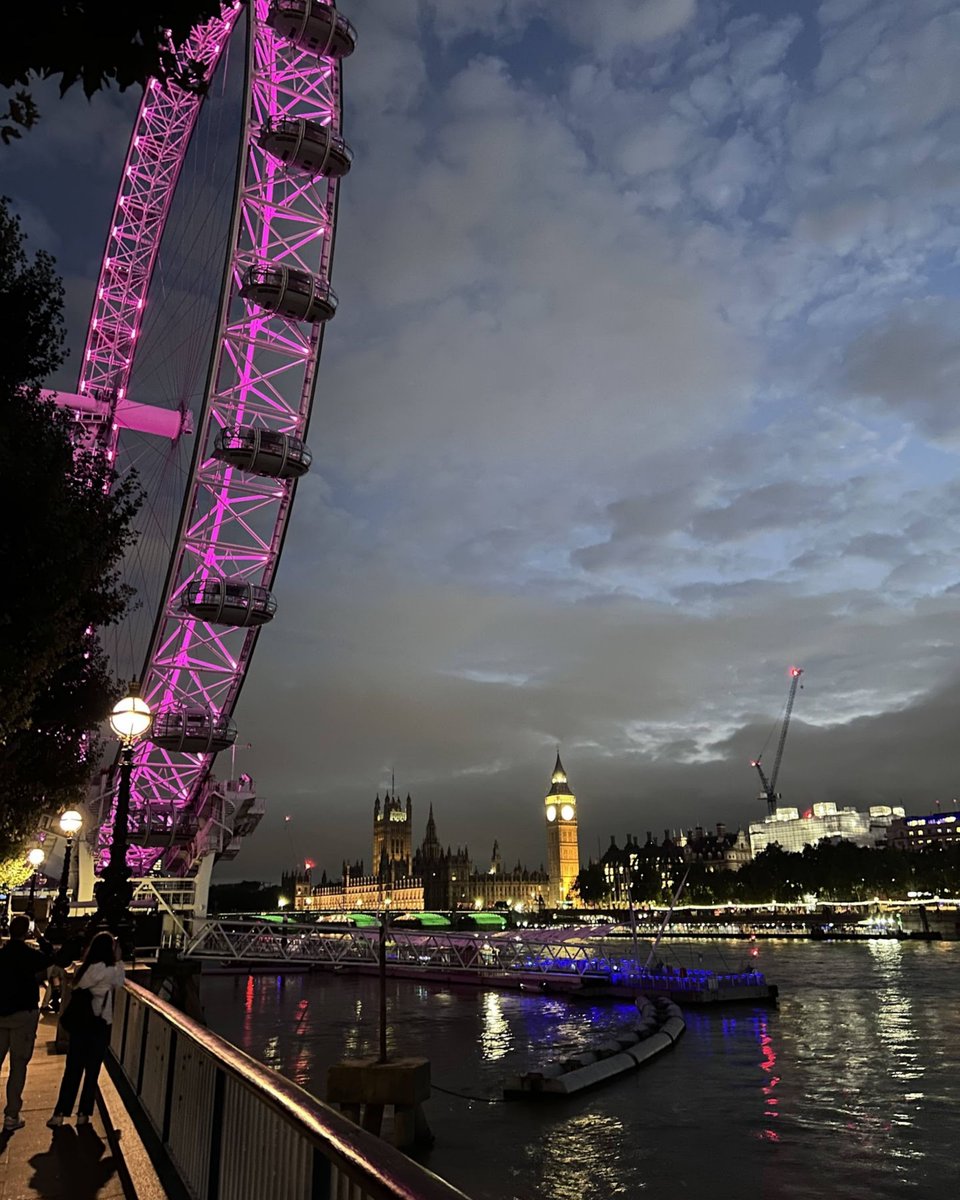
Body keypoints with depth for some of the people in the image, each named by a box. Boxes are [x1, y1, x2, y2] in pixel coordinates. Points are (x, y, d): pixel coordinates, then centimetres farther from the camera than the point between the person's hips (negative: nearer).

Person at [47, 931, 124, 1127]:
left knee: (72, 1069, 12)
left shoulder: (82, 968, -1)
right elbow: (119, 981, 4)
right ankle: (83, 1114, 15)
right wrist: (118, 959, 5)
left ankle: (59, 1114, 12)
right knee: (92, 1070, 8)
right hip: (99, 1025, -4)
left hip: (78, 1022, 4)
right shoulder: (109, 971, -16)